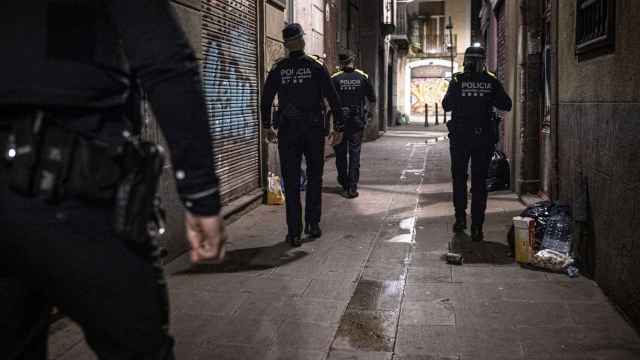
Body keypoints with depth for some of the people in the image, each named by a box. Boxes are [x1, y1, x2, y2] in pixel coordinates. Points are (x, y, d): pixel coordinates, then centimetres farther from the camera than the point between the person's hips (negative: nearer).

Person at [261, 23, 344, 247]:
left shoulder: (277, 69, 2)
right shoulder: (316, 67, -2)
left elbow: (265, 100, 6)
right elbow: (333, 99, -5)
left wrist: (266, 127, 19)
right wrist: (338, 127, 3)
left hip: (288, 131, 1)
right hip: (314, 129, 0)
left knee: (291, 182, 3)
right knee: (314, 178, 15)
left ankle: (294, 232, 1)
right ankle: (313, 224, 14)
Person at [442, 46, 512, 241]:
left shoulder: (457, 80, -6)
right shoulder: (491, 82, -2)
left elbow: (446, 105, -4)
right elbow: (506, 105, 2)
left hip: (460, 137, -1)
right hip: (484, 137, 1)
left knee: (459, 178, 16)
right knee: (479, 181, 4)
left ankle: (460, 218, 16)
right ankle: (477, 227, 2)